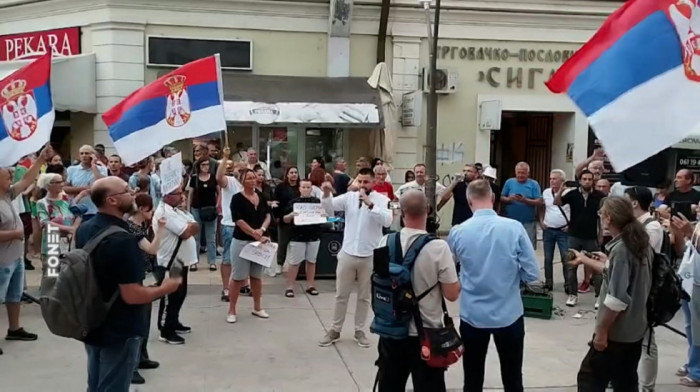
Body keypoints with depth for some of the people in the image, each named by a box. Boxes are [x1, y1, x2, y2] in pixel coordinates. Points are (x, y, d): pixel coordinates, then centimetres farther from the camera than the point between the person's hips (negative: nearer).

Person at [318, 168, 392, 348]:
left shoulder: (382, 199, -5)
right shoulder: (349, 197, 1)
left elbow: (387, 221, -20)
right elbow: (329, 208, -4)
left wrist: (370, 204, -26)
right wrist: (326, 193, -22)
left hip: (370, 256, -1)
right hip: (348, 253, 2)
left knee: (364, 296, 12)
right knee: (341, 295, 11)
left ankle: (359, 331, 25)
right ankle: (335, 330, 23)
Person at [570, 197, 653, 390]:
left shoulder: (621, 249, -22)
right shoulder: (640, 243, 5)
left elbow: (617, 299, -27)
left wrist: (602, 331, -19)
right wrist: (584, 259, 28)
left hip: (617, 332, -9)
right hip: (635, 330, 9)